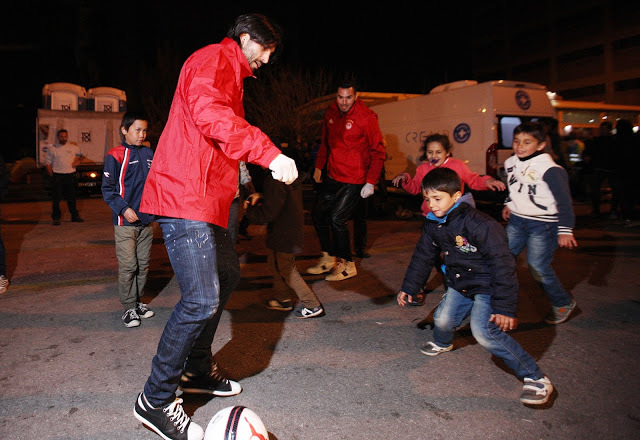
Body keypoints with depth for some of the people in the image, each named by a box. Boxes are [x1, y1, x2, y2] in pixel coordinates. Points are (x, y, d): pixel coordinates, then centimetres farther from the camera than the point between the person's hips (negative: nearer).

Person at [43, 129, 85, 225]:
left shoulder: (73, 147, 9)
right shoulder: (52, 148, 3)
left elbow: (81, 154, 25)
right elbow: (47, 163, 4)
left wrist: (77, 161, 5)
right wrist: (51, 175, -6)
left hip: (70, 175, 2)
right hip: (57, 176, -2)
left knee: (71, 196, 10)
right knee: (56, 198, -3)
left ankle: (75, 216, 20)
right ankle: (56, 218, 4)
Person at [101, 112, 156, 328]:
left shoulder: (149, 154, 11)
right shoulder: (115, 155, -6)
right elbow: (108, 189, -7)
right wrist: (124, 209, -17)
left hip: (146, 221, 6)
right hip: (125, 222, -5)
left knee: (143, 265, 12)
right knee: (128, 266, -3)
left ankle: (138, 301, 26)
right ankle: (129, 308, 8)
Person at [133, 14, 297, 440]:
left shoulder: (230, 73, 28)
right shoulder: (214, 59, -5)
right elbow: (210, 114, -27)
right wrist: (269, 153, -32)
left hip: (205, 200, 11)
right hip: (185, 197, -11)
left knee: (227, 274, 19)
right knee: (202, 299, -14)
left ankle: (197, 368, 32)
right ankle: (156, 400, 3)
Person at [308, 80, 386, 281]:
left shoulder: (366, 117, -13)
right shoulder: (331, 113, 5)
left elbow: (378, 151, -11)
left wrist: (371, 182, -17)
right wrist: (318, 167, 17)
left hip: (353, 180, -7)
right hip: (332, 176, 7)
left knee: (337, 219, -10)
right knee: (318, 214, 10)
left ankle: (348, 265, 8)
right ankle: (329, 258, 28)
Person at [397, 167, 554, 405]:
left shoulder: (479, 224, -28)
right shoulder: (432, 224, -3)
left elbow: (502, 264, -25)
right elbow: (423, 257, 13)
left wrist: (505, 307, -24)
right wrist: (409, 287, 14)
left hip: (487, 285, -7)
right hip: (459, 283, 7)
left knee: (484, 331, -22)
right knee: (442, 320, -1)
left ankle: (536, 378, -9)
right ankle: (442, 343, 40)